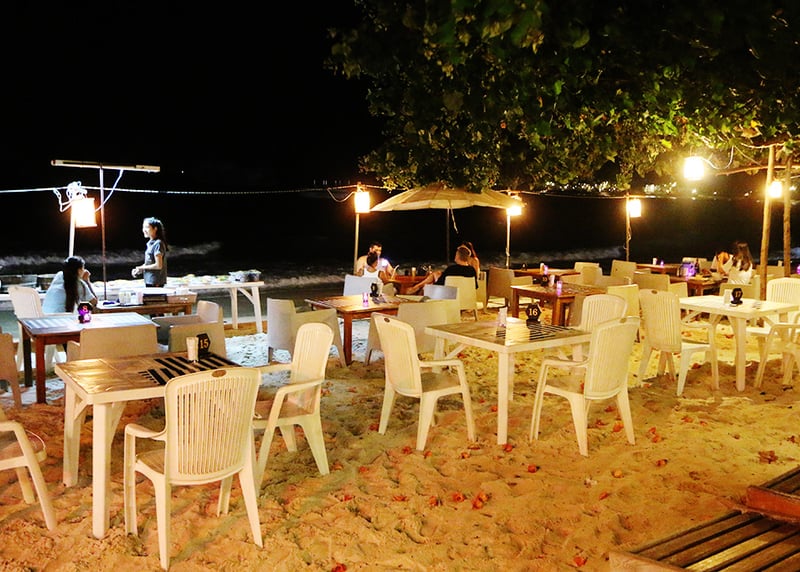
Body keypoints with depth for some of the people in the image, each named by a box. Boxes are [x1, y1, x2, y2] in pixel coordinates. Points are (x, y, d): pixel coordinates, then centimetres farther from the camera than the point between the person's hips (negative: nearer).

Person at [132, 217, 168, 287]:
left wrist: (142, 267, -10)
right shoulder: (150, 243, 13)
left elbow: (158, 265, -19)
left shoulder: (157, 244, -16)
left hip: (155, 282, -9)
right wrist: (138, 269, 5)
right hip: (149, 281, 9)